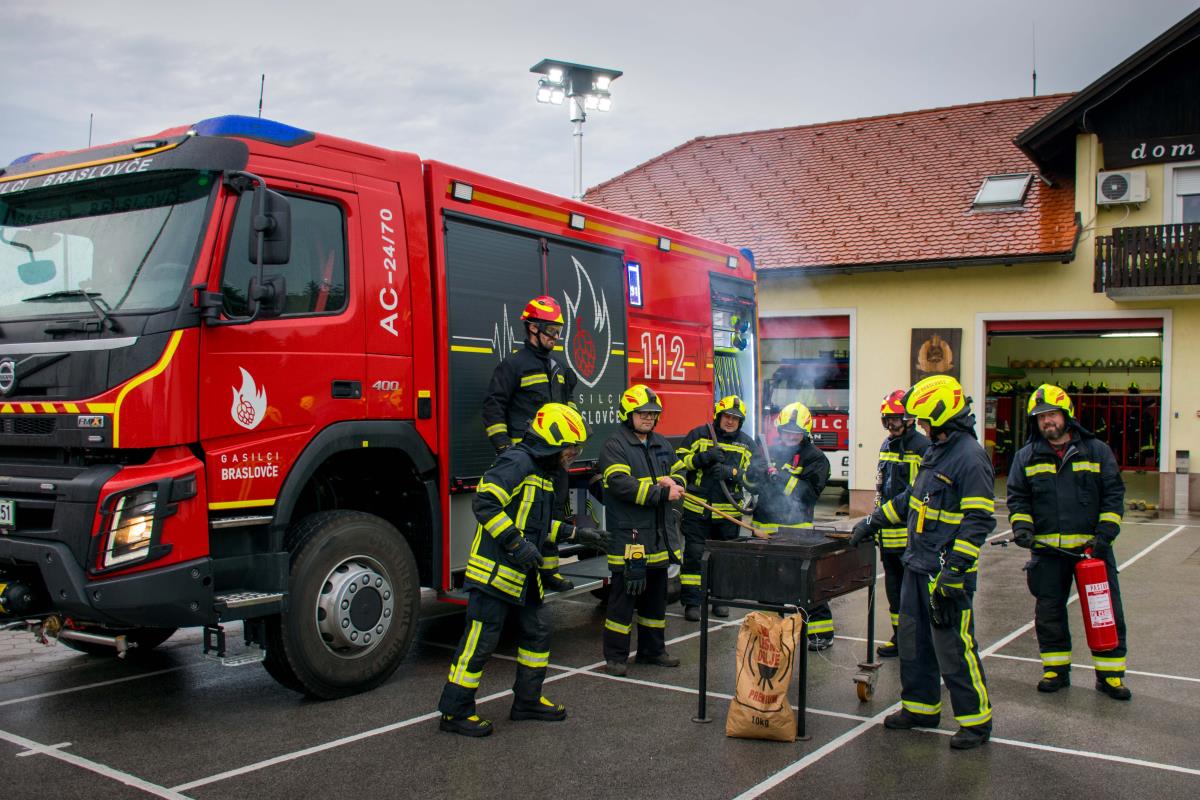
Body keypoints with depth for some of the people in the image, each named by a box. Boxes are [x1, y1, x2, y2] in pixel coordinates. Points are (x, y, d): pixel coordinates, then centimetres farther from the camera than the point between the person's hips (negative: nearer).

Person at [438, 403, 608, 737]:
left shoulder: (541, 470, 16)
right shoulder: (517, 462, -16)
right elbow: (485, 502, -25)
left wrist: (575, 534, 19)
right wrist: (516, 543, -26)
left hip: (521, 573, 10)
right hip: (495, 570, -10)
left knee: (538, 630, 15)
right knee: (480, 640, -4)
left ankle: (527, 700, 28)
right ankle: (454, 712, 7)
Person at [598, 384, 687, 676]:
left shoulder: (662, 445, 16)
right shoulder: (614, 446, -8)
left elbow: (679, 474, 18)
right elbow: (621, 484, -20)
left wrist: (673, 482, -7)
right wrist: (662, 493, -21)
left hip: (658, 534, 8)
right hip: (628, 533, -8)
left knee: (656, 592, 15)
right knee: (624, 593, -4)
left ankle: (652, 649, 28)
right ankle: (615, 656, 5)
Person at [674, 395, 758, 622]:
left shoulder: (746, 444, 7)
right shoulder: (698, 435, 1)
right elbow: (677, 463, -3)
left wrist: (731, 472, -18)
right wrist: (702, 457, -18)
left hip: (728, 512, 2)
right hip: (696, 510, -2)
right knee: (693, 554, -2)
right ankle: (691, 601, 4)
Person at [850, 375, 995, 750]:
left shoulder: (971, 458, -19)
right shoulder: (936, 451, 11)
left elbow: (979, 521, -22)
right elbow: (912, 497, 23)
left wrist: (955, 569, -25)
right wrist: (874, 521, 23)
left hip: (946, 574, -10)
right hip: (917, 566, 10)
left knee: (954, 647, -2)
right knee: (913, 640, 16)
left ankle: (976, 719, 11)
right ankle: (920, 707, 29)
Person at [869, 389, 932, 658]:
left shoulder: (922, 447, -10)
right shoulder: (886, 446, 15)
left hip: (911, 532, -8)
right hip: (888, 532, 8)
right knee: (894, 585, 14)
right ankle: (899, 635, 24)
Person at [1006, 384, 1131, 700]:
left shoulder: (1096, 450, 3)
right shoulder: (1027, 456, 7)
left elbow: (1113, 494, 2)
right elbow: (1017, 497, 8)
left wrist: (1105, 533, -8)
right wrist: (1022, 526, -9)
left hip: (1091, 546, -1)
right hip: (1047, 550, 1)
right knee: (1049, 612, 8)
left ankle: (1110, 674, 14)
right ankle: (1056, 670, 22)